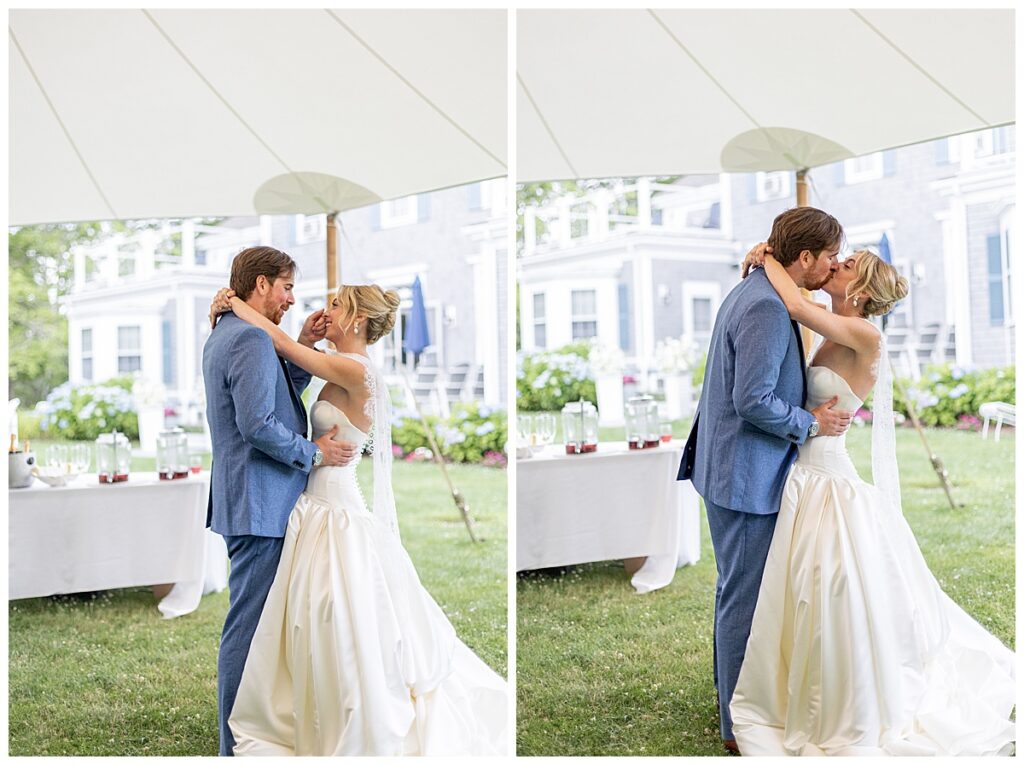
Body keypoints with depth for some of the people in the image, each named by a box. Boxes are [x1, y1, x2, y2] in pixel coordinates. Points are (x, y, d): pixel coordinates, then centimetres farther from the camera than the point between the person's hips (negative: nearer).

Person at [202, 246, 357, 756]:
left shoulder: (224, 334, 17)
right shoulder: (252, 339, -17)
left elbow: (277, 396, 22)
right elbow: (259, 424, -24)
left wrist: (302, 348, 12)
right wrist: (314, 452, -12)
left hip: (245, 499, 12)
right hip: (260, 503, -12)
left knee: (251, 623, 19)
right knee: (248, 627, -5)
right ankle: (238, 747, 3)